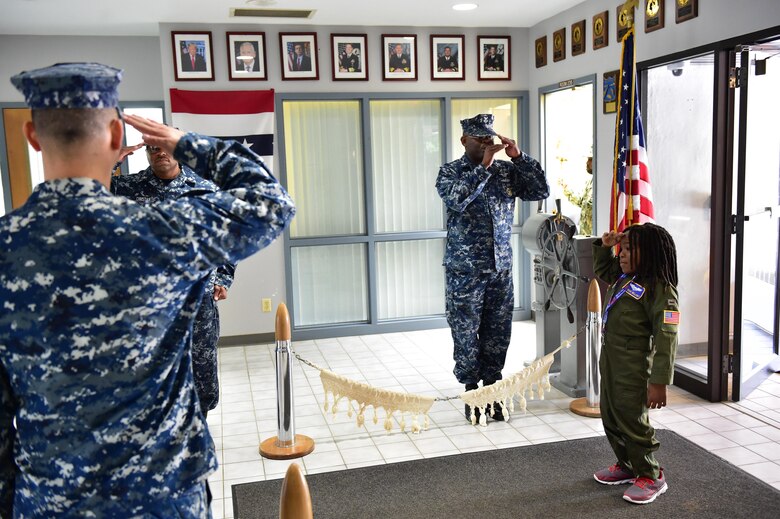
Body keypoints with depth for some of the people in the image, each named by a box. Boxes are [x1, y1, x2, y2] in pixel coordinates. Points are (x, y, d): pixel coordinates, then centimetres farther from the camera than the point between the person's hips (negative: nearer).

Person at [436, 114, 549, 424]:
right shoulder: (449, 172, -4)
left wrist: (518, 157, -10)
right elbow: (456, 199, -25)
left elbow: (541, 191, -2)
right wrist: (484, 166, -25)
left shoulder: (506, 171, 6)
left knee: (498, 335, 9)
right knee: (466, 335, 4)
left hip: (501, 270, 4)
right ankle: (472, 392, 18)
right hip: (465, 272, -3)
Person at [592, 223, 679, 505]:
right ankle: (626, 466, 36)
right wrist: (604, 246, 11)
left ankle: (651, 477, 21)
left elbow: (666, 338, -22)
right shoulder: (623, 278, 8)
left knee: (632, 421, 2)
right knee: (611, 418, 18)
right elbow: (601, 269, 31)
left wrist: (659, 382, -24)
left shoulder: (660, 289, -18)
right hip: (609, 361, 9)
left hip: (633, 368, -9)